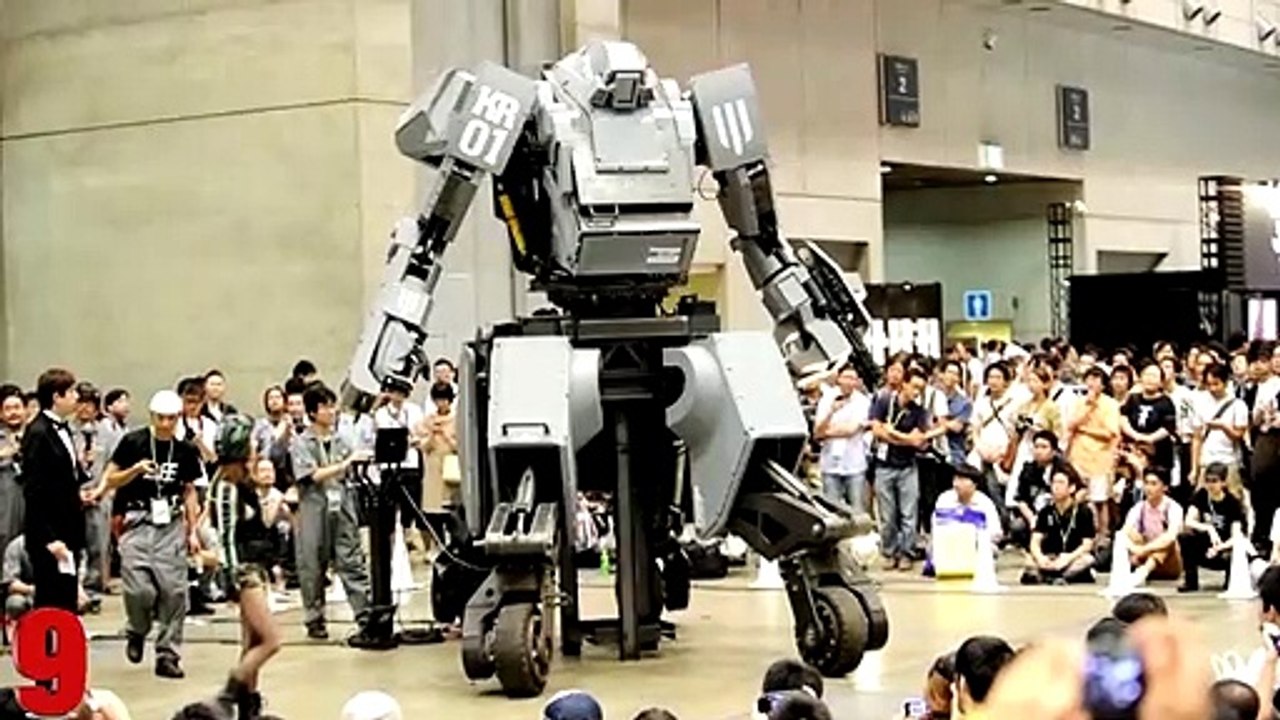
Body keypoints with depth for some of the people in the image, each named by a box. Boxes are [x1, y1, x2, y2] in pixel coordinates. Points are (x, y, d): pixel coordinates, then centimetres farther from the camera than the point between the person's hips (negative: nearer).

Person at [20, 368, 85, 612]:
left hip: (67, 532, 9)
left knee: (67, 602, 11)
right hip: (49, 538, -9)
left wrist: (79, 493, 6)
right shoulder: (38, 433, -13)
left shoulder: (62, 429, 13)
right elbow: (33, 491, -16)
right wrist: (49, 539, -19)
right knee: (51, 606, -5)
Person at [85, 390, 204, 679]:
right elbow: (110, 480, 3)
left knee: (174, 590, -4)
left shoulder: (185, 451, 7)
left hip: (171, 524, 3)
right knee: (139, 590, -12)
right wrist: (135, 470, -15)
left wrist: (193, 531, 11)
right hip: (137, 522, -2)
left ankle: (167, 654, 5)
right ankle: (137, 631, 20)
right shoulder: (133, 442, -2)